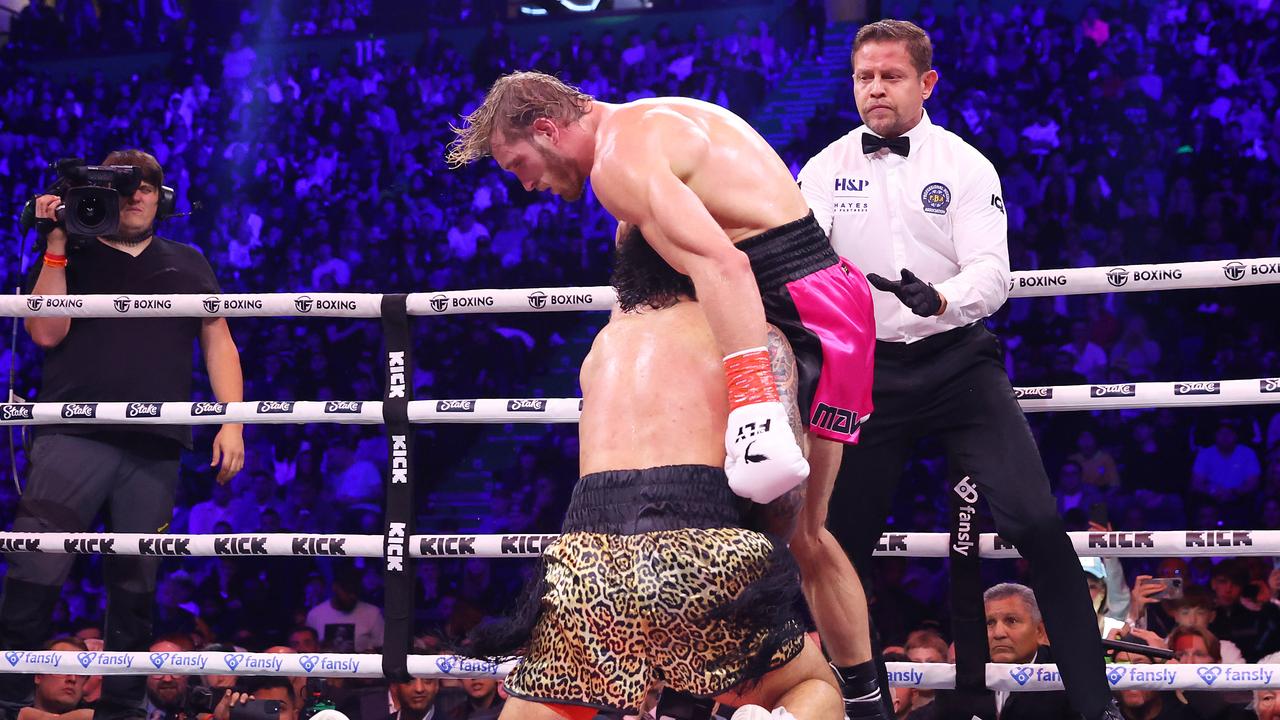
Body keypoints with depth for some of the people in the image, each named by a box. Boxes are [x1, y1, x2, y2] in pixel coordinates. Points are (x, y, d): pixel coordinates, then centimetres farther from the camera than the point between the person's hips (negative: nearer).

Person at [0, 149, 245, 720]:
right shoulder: (71, 257, 14)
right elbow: (47, 332, 1)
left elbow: (218, 342, 16)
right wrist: (55, 249, -1)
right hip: (74, 436, -2)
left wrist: (232, 421, 3)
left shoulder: (187, 264, 20)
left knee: (136, 584, 3)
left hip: (156, 448, 2)